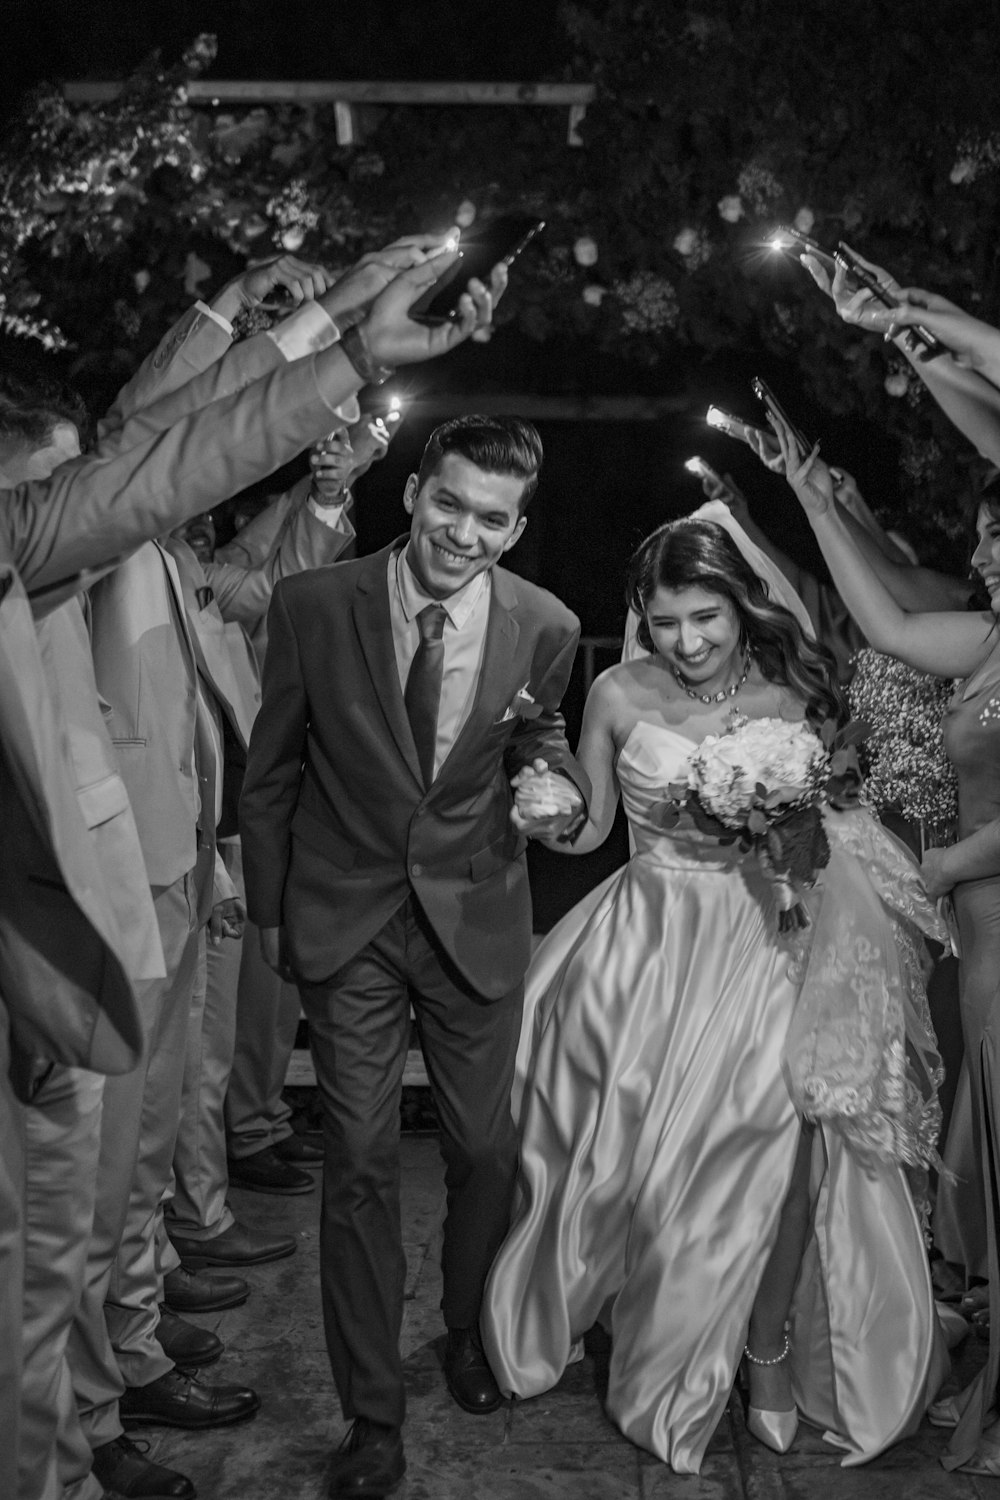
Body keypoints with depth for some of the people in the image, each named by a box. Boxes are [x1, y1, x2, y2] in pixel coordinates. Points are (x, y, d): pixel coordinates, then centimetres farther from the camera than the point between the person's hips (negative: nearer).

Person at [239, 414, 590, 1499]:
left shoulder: (545, 627, -9)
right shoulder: (311, 605, -12)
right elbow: (271, 770, 0)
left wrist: (553, 783, -13)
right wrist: (269, 910, 6)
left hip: (476, 916, 1)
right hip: (345, 920, -1)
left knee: (484, 1149, 14)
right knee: (361, 1164, 4)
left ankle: (467, 1331, 44)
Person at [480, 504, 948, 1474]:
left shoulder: (788, 698, -4)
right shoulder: (620, 694, -3)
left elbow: (828, 831, 6)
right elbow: (590, 827, 5)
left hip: (762, 949, 0)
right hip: (648, 949, 1)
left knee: (765, 1157, -4)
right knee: (629, 1157, 6)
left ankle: (769, 1352, 22)